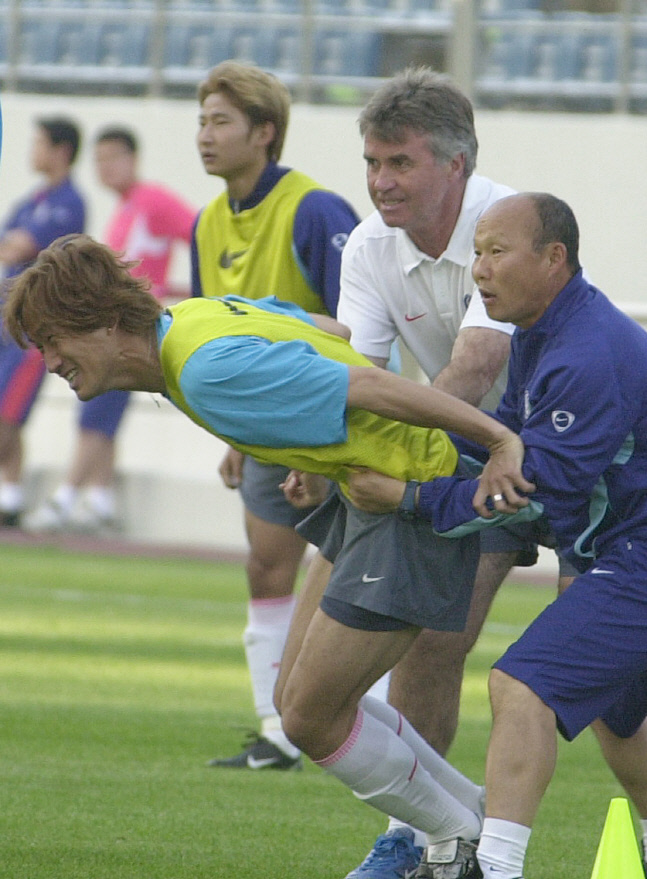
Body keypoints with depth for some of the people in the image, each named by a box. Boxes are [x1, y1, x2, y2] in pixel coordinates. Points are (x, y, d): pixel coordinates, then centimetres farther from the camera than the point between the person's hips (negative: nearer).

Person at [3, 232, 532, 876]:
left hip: (415, 496, -10)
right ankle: (475, 810, 25)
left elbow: (368, 384, -28)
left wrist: (499, 439, -26)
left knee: (311, 717, -3)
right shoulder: (189, 316, 4)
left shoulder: (209, 371, -26)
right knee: (304, 701, 14)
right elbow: (337, 337, 16)